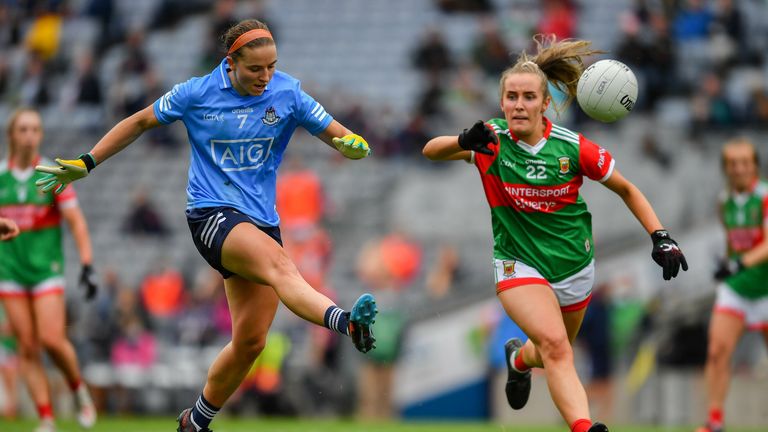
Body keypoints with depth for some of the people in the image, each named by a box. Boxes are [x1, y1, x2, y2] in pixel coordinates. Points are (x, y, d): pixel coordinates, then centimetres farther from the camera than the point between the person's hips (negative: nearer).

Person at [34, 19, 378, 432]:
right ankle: (347, 321, -62)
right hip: (211, 213, -4)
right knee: (280, 266, -34)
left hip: (262, 223, 4)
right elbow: (139, 122, 11)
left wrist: (355, 145, -24)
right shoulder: (196, 94, -3)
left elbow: (339, 136, 0)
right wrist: (86, 163, 12)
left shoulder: (288, 93, 1)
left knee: (250, 341, 3)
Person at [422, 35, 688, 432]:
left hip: (572, 263, 2)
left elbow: (626, 190, -2)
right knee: (555, 344, -26)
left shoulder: (573, 148, -14)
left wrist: (661, 238, -10)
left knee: (552, 352, 20)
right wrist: (464, 142, -41)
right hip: (518, 262, -2)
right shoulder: (492, 140, -14)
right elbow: (430, 151, -20)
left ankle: (520, 357, 56)